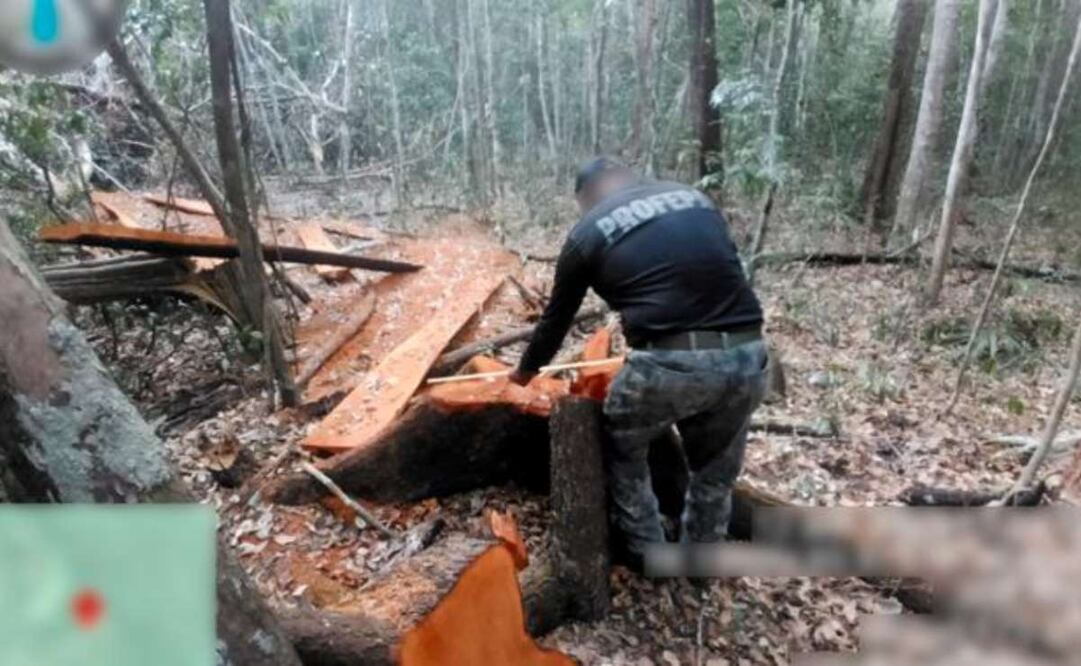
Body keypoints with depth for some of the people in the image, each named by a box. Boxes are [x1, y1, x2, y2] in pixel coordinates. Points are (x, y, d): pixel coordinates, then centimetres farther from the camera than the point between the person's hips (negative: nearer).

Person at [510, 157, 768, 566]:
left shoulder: (588, 233, 7)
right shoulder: (696, 199, 19)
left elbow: (558, 316, 17)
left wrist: (527, 369, 35)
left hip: (668, 363, -4)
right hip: (748, 356, 5)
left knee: (623, 449, 25)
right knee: (716, 467, 27)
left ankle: (646, 554, 36)